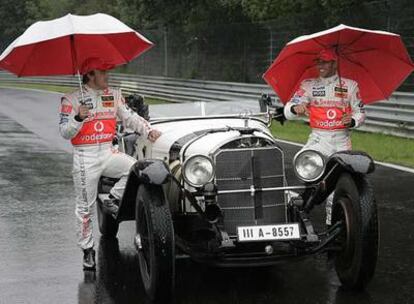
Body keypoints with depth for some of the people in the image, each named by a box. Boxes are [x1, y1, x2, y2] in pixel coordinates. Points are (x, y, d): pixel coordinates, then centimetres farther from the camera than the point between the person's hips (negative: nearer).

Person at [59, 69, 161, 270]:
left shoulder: (114, 95, 6)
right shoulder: (72, 100, -7)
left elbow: (130, 117, 9)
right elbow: (65, 132, -9)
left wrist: (148, 131, -5)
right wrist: (78, 118, -28)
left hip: (108, 152, 4)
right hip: (85, 157, -4)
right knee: (85, 207, 3)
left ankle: (113, 199, 0)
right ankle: (87, 250, 17)